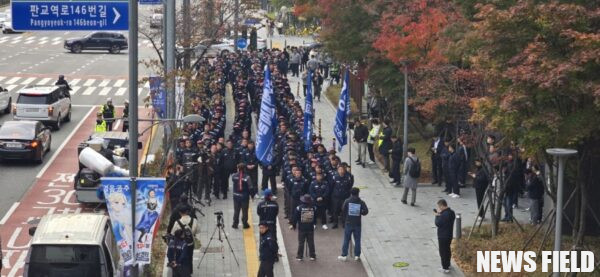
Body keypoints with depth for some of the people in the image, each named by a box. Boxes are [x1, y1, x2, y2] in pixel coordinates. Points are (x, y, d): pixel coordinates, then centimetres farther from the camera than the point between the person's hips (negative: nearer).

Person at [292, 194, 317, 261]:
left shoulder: (299, 208, -13)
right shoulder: (313, 208, -6)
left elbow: (295, 218, -6)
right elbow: (315, 218, 7)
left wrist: (294, 225, 9)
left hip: (301, 228, -2)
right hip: (311, 228, 2)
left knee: (301, 243, 7)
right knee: (311, 242, 11)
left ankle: (299, 256, 11)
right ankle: (312, 256, 15)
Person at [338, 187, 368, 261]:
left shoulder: (347, 201, -5)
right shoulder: (361, 202, -5)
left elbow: (343, 211, -4)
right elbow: (366, 211, -11)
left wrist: (343, 221, 10)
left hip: (348, 224, 0)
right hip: (357, 224, 0)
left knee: (346, 240, 8)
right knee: (357, 240, 11)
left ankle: (344, 255, 11)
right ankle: (357, 256, 14)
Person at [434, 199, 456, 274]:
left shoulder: (444, 215, -27)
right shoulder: (451, 212, 2)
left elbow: (437, 223, -22)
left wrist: (437, 215, -10)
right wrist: (440, 215, -1)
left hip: (443, 237, -9)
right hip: (449, 235, 9)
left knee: (443, 252, 1)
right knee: (447, 250, 23)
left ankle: (445, 268, 6)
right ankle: (448, 265, 38)